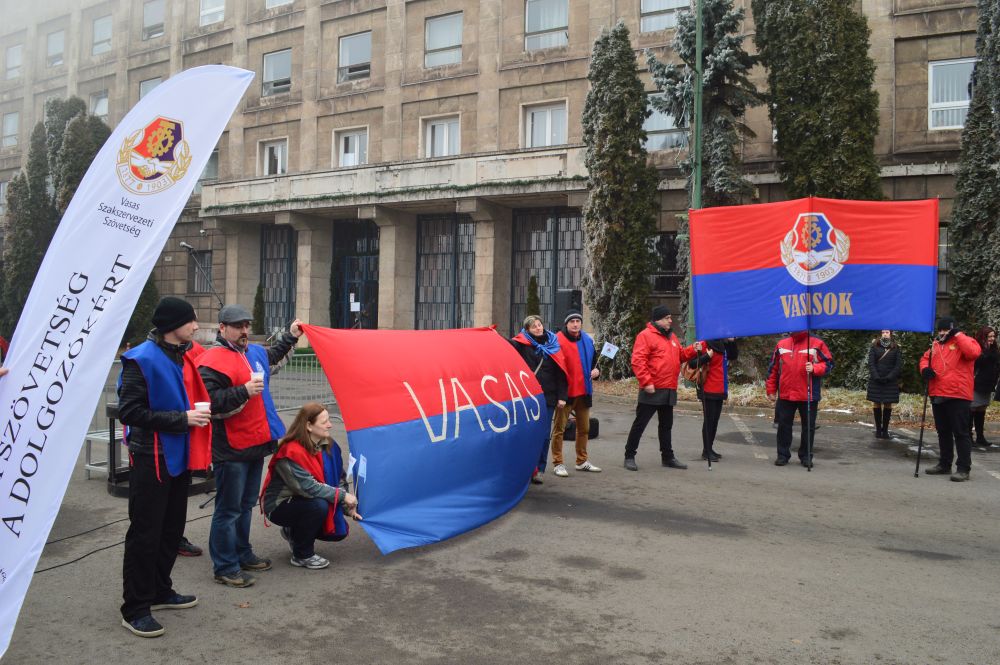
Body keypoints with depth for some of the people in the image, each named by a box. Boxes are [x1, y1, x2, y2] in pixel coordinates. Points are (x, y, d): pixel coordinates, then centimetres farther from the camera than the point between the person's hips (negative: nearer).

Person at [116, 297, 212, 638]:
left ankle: (160, 591, 32)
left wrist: (197, 414, 6)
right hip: (151, 458, -9)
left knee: (172, 529, 17)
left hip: (179, 455, 9)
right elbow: (129, 411, -20)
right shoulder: (142, 359, -16)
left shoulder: (182, 356, 10)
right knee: (144, 534, -1)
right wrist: (181, 419, -21)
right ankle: (135, 609, 10)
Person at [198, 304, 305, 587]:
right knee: (228, 510, 0)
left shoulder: (255, 352, 12)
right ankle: (225, 567, 11)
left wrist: (290, 337, 37)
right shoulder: (213, 360, -16)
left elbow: (272, 356, 37)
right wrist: (244, 391, -30)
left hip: (255, 444, 9)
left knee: (246, 505, 21)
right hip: (231, 449, -9)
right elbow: (210, 401, -26)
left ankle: (242, 554, 34)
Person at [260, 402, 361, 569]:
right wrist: (342, 495, -27)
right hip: (279, 506, -7)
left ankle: (294, 532, 17)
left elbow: (340, 478, 4)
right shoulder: (291, 453, -27)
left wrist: (348, 508, -5)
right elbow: (308, 487, -32)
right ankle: (302, 556, -12)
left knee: (340, 531, -7)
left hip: (302, 502, 7)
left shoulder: (329, 446, -4)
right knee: (318, 505, -34)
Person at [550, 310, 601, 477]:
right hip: (565, 391, -6)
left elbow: (594, 360, 24)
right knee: (559, 428, 0)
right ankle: (557, 464, 7)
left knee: (584, 427, 15)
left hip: (584, 391, 7)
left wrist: (596, 370, 1)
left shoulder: (588, 340, 10)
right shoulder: (558, 340, -10)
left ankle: (582, 461, 28)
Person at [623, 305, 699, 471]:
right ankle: (629, 456, 7)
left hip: (669, 390, 8)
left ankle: (667, 457, 27)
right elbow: (638, 361, -17)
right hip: (652, 390, -8)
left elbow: (680, 355, 22)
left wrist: (693, 349, 4)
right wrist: (646, 382, -22)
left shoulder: (671, 337, 16)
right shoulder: (645, 335, -10)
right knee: (640, 424, -1)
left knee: (666, 425, 16)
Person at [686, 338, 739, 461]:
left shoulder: (723, 345, 9)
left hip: (720, 390, 8)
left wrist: (732, 343, 6)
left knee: (715, 420, 13)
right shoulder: (705, 345, -14)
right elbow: (692, 363, -19)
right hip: (708, 391, -8)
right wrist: (707, 357, -29)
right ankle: (706, 451, 6)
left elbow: (733, 356, 21)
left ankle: (710, 449, 22)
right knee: (709, 420, -2)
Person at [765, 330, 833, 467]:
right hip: (785, 395, 2)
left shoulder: (817, 343, 0)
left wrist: (814, 368, -19)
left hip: (809, 395, -2)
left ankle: (806, 456, 18)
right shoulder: (781, 344, 8)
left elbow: (828, 364, 0)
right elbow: (773, 368, 12)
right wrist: (771, 390, 11)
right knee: (784, 426, 6)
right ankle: (783, 455, 15)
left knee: (808, 427, 7)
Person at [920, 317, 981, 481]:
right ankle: (944, 464, 24)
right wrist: (925, 368, 0)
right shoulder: (935, 344, 15)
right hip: (938, 396, 7)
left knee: (960, 432, -4)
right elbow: (925, 358, 22)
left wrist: (958, 335, -16)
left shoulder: (962, 341, -4)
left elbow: (973, 352, -23)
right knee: (943, 431, 15)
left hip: (958, 396, -7)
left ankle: (963, 469, 0)